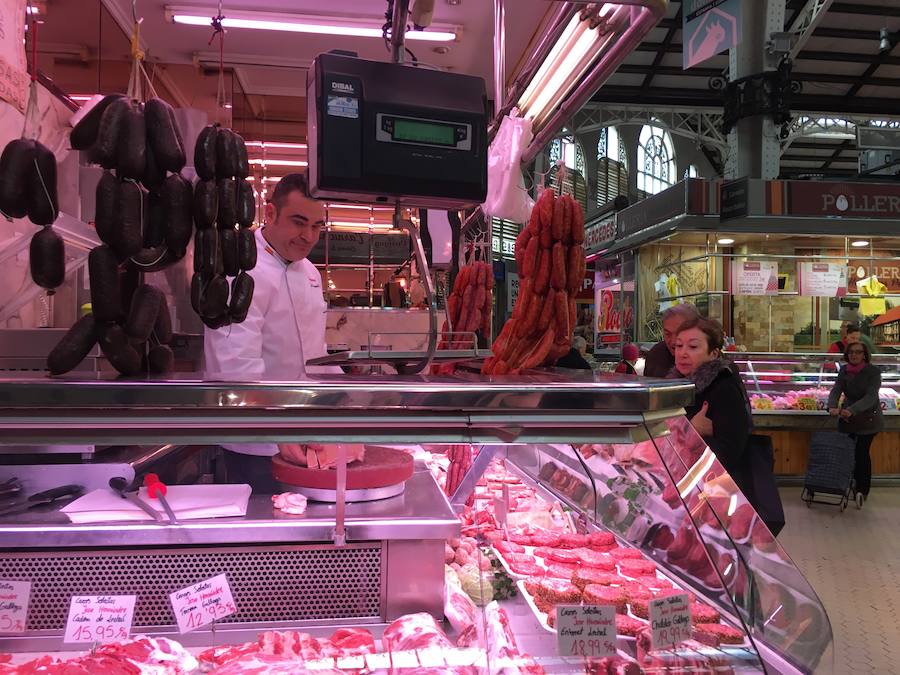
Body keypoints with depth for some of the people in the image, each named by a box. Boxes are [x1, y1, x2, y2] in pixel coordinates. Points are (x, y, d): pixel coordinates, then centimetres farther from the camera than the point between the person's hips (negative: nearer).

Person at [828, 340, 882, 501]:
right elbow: (836, 390, -12)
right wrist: (832, 407, -33)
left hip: (867, 418, -4)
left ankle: (863, 490, 13)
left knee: (862, 453, -1)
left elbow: (870, 397, -27)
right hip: (847, 417, 4)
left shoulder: (873, 372, -17)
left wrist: (852, 410, -42)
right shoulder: (844, 370, -3)